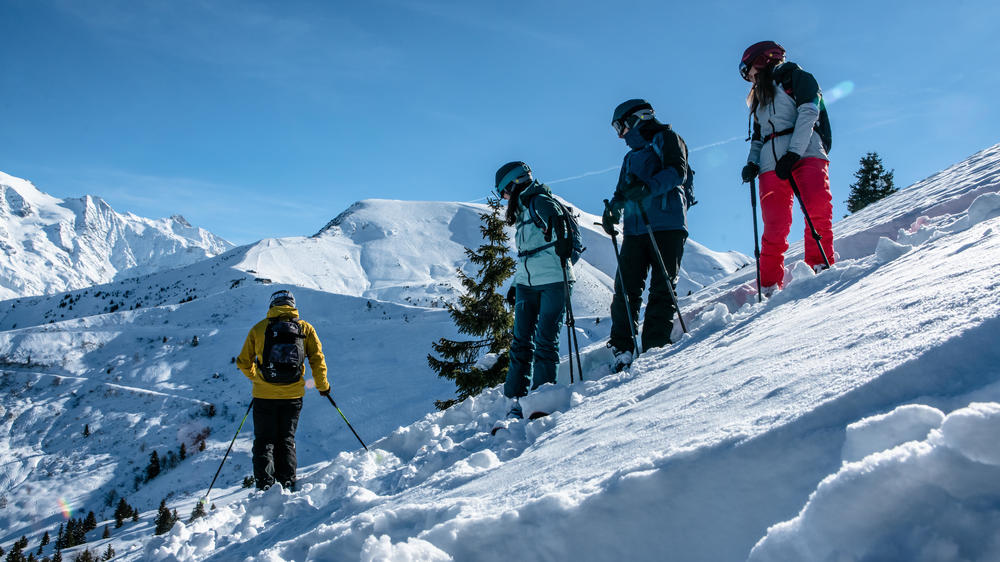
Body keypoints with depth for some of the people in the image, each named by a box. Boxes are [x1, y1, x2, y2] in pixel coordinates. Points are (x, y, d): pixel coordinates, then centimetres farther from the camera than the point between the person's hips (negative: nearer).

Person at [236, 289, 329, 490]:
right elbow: (317, 360, -2)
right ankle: (287, 485, 12)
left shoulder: (259, 328, 1)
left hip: (265, 395, -1)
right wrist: (323, 386, 11)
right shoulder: (306, 328, 2)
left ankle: (264, 486, 2)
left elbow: (243, 362, 6)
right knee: (287, 440, 15)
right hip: (293, 395, 1)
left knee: (264, 441, 10)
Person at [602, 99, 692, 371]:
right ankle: (622, 347, -5)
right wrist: (612, 211, 4)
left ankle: (655, 346, -8)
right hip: (635, 229, 6)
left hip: (667, 226, -6)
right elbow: (622, 192, 26)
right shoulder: (631, 157, 29)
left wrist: (649, 187, -24)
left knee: (662, 289, -8)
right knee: (626, 289, -5)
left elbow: (678, 172, -8)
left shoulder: (667, 138, 9)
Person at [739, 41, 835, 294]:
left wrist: (793, 153, -15)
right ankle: (769, 287, -8)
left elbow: (808, 113, -3)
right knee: (774, 226, -7)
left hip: (805, 152, -4)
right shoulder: (760, 97, 32)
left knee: (818, 210, -24)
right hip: (771, 164, 4)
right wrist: (752, 162, 7)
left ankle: (820, 267, -17)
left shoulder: (796, 77, 13)